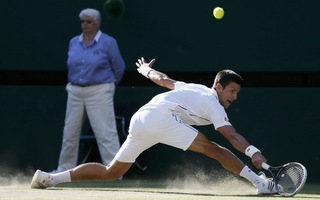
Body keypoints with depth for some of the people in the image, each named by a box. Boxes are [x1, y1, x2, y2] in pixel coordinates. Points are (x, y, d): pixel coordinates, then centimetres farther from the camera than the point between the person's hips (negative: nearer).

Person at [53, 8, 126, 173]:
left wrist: (107, 85, 11)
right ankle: (65, 169, 23)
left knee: (106, 133, -10)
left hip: (99, 93, -6)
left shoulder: (108, 42, -7)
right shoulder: (74, 42, 8)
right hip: (75, 92, 6)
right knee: (70, 132, 12)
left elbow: (119, 68, 1)